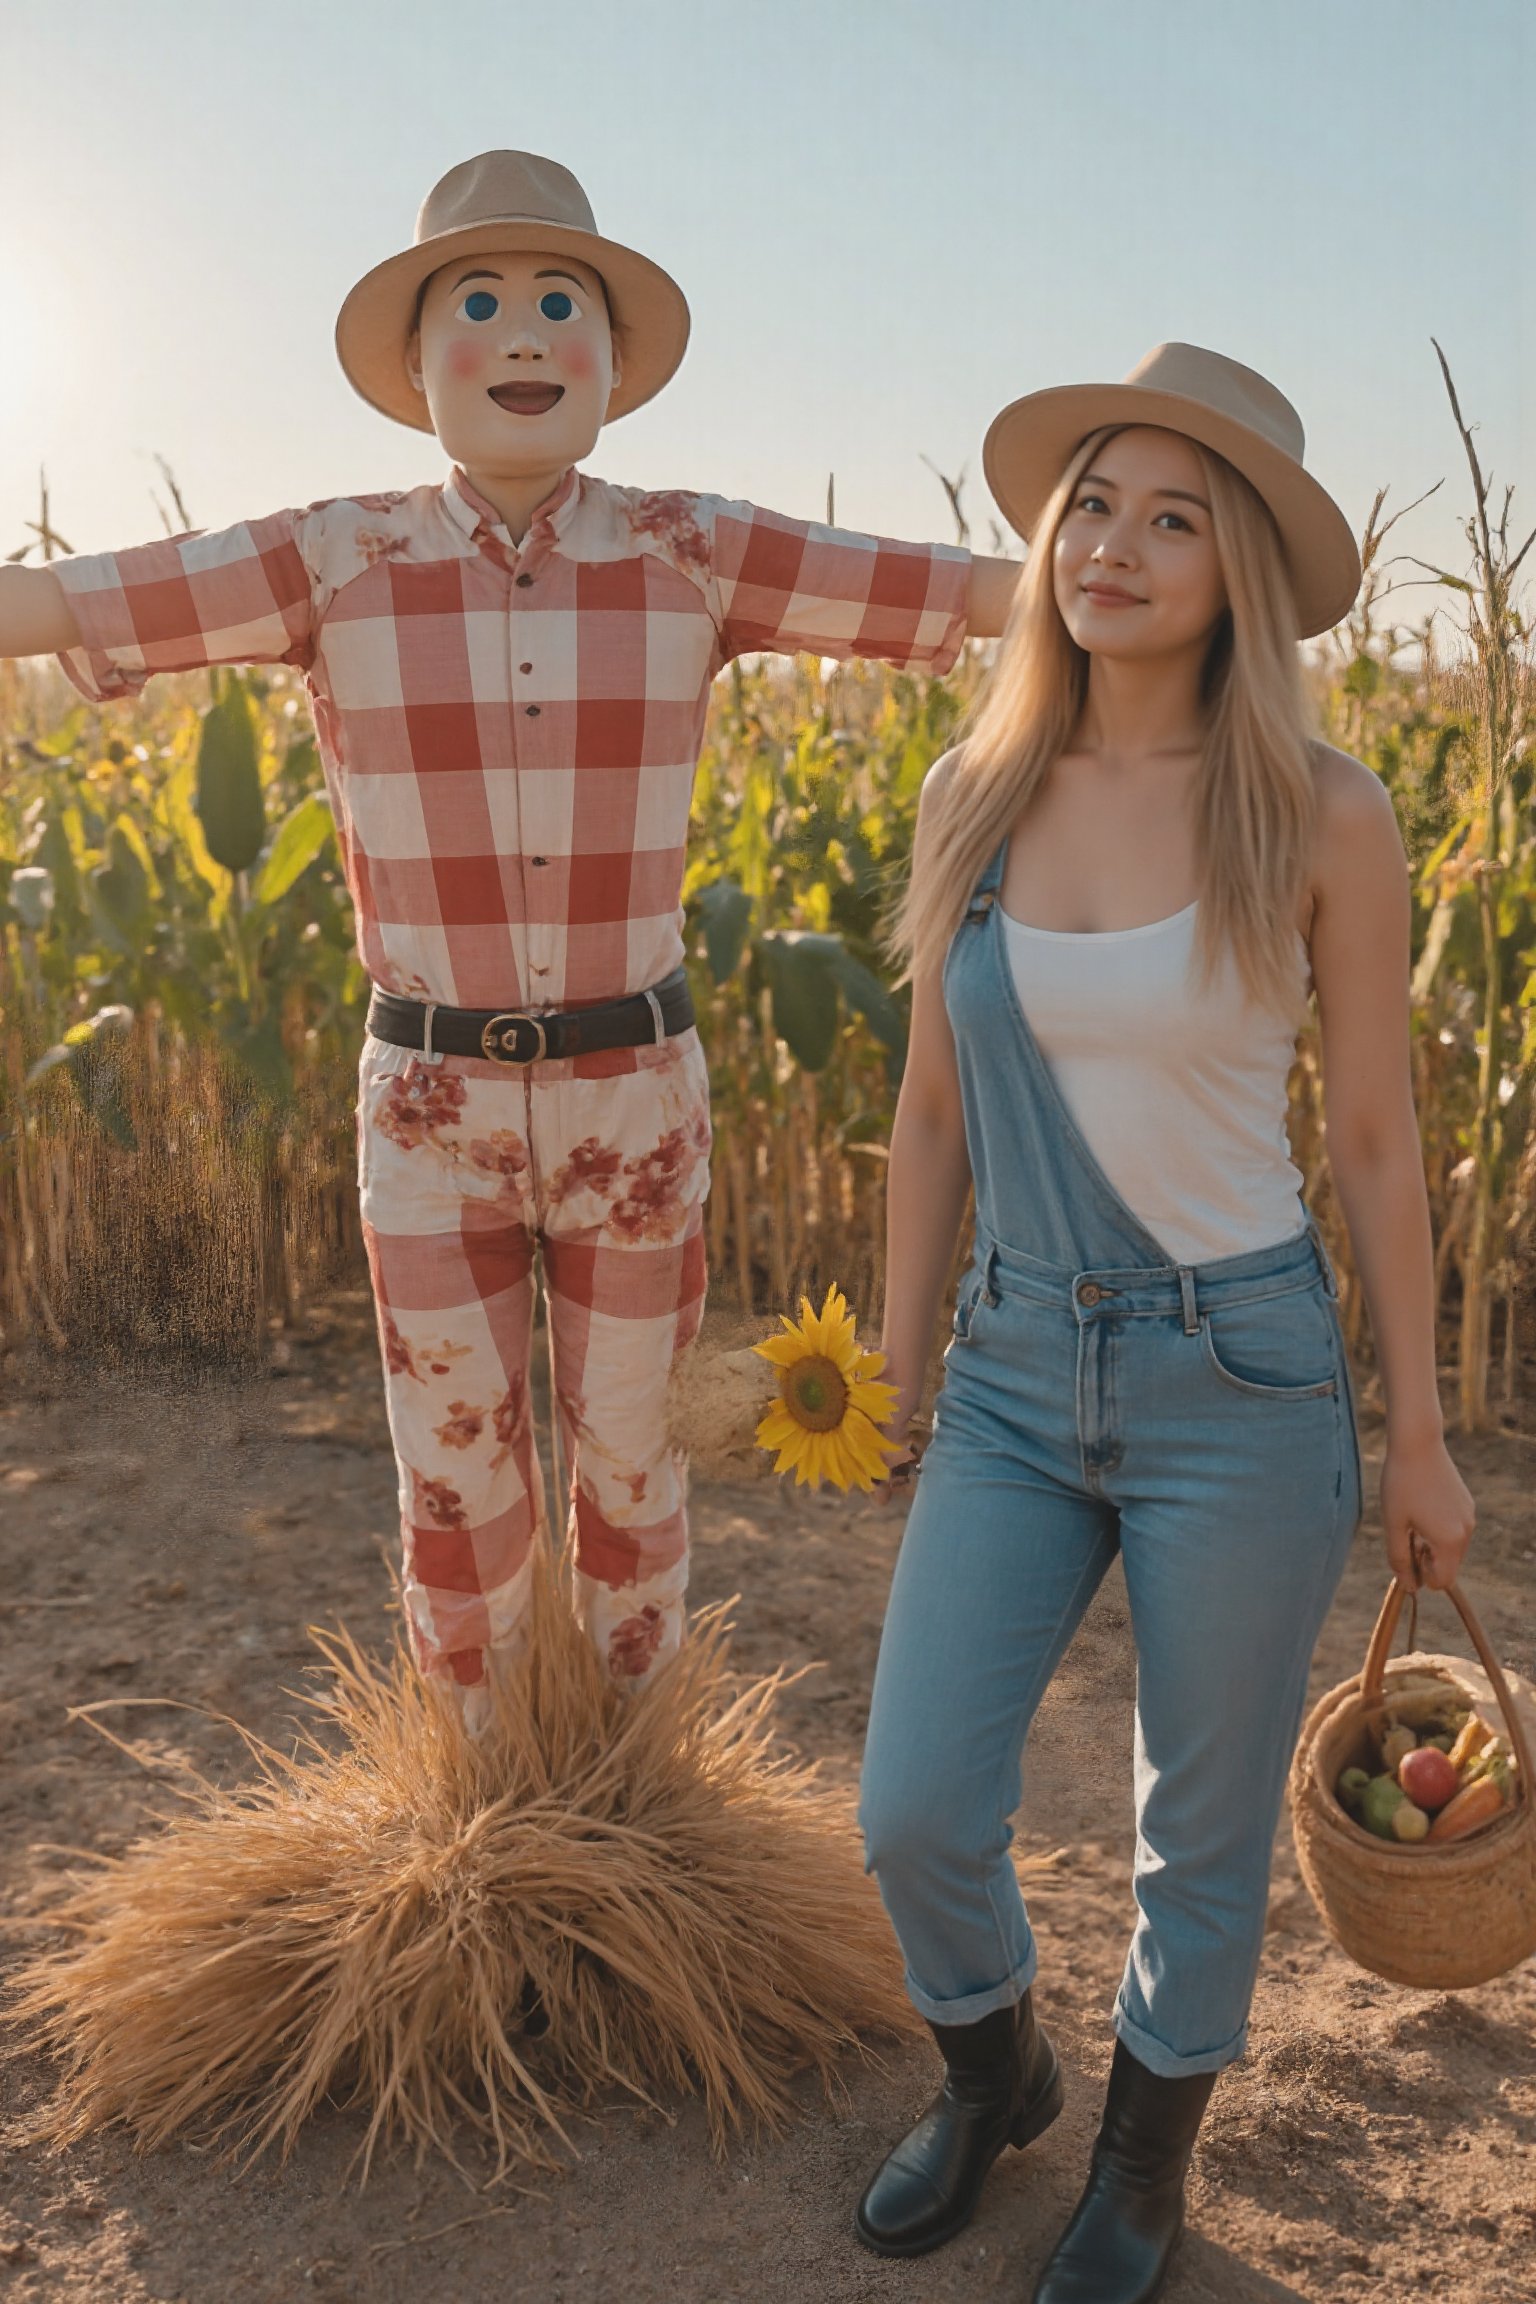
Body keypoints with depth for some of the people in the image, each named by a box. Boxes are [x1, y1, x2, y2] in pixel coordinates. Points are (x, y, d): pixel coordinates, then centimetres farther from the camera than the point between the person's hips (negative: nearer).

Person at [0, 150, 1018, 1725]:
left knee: (629, 1460, 15)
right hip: (431, 1105, 0)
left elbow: (1017, 590, -4)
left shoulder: (695, 557, -4)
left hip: (635, 1092, 1)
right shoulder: (339, 564, -5)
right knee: (456, 1484, 11)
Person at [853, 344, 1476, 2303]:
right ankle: (995, 2072, 41)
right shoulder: (971, 799, 0)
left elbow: (1376, 1137, -3)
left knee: (1203, 1829, 14)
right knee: (914, 1816, 6)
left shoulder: (1323, 819, -9)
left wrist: (1419, 1439, 2)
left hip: (1240, 1384, -3)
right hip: (1017, 1377, 3)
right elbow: (933, 1112, 7)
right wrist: (890, 1382, 10)